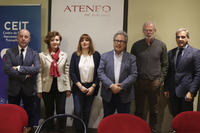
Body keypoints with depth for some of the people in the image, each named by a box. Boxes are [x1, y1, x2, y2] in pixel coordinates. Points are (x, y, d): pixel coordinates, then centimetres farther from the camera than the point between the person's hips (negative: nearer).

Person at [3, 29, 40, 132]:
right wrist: (25, 75, -17)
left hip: (28, 89, 0)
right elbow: (7, 69, -13)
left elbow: (36, 69, -16)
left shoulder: (34, 54, 0)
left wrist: (18, 68, -19)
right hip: (13, 89, 0)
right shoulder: (9, 52, 0)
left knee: (29, 114, 12)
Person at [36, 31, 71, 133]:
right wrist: (39, 90, -4)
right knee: (49, 111, 12)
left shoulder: (64, 55, 5)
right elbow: (39, 73, -1)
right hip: (47, 88, 0)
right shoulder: (42, 55, 0)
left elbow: (67, 73, 5)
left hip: (61, 88, 1)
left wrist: (68, 88, 1)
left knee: (61, 111, 3)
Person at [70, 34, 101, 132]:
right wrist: (80, 86, -8)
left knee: (87, 111, 9)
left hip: (91, 88, 0)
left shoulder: (96, 55, -1)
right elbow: (72, 72, -2)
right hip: (78, 88, 0)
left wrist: (93, 87, -7)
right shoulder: (75, 55, 0)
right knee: (78, 112, -1)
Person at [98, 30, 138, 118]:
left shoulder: (131, 58, 4)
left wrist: (121, 86, -15)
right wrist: (111, 85, -15)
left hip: (124, 95, 0)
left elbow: (134, 75, -5)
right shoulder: (105, 56, 5)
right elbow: (100, 73, -3)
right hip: (108, 95, 1)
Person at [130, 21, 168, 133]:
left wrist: (160, 80, -2)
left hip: (154, 83, 0)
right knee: (138, 110, 8)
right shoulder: (136, 45, 5)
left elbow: (165, 65, 6)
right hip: (139, 82, 0)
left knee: (154, 111, 10)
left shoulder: (161, 45, 4)